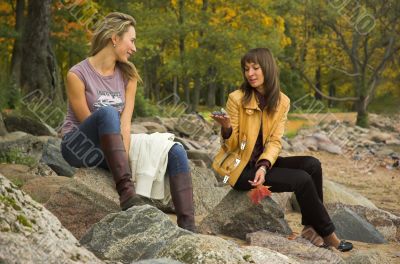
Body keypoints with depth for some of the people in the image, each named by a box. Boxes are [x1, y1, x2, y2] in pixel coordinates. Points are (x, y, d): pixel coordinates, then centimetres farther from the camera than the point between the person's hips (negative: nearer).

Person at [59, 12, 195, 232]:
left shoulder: (128, 75, 3)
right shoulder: (77, 75, -12)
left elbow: (125, 122, -8)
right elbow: (89, 123, -16)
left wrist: (124, 159, -24)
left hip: (111, 148, 5)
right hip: (80, 146, -5)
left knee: (175, 152, -13)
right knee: (107, 111, -35)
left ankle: (187, 226, -21)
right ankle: (127, 193, -42)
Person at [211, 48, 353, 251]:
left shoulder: (282, 101, 0)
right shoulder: (237, 98, -12)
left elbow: (275, 142, -5)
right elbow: (231, 146, -10)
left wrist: (264, 166, -23)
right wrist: (226, 129, -32)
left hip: (263, 162, 5)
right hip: (240, 167, -5)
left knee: (312, 165, -17)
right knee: (301, 179, -20)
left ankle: (311, 227, -8)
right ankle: (327, 234, -5)